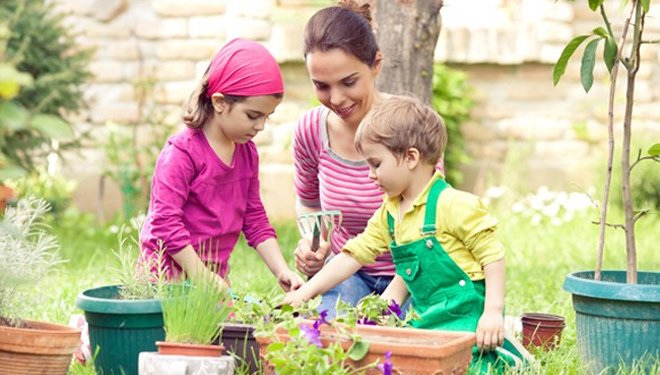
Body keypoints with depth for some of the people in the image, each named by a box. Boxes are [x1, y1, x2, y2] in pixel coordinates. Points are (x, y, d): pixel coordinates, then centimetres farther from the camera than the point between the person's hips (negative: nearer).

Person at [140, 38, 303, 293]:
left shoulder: (247, 153, 11)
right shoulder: (182, 153, -14)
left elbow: (255, 220, 16)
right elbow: (165, 222, -17)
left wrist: (282, 271, 4)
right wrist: (203, 278, -18)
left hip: (214, 274, 7)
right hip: (170, 276, -7)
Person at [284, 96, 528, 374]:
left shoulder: (453, 205, -13)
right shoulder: (388, 215, 12)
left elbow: (493, 255, -13)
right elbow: (354, 255, 14)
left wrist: (493, 312, -19)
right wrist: (305, 293, 8)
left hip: (466, 317, -8)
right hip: (427, 317, 8)